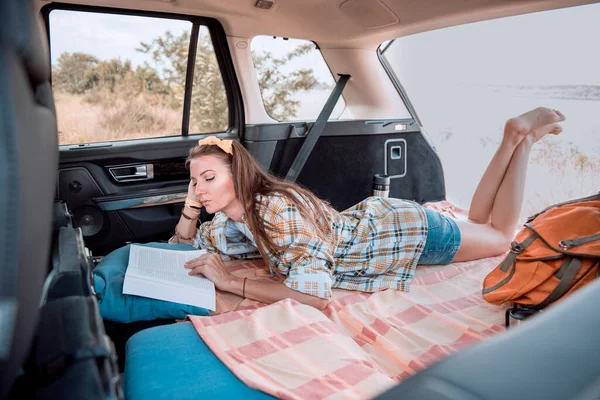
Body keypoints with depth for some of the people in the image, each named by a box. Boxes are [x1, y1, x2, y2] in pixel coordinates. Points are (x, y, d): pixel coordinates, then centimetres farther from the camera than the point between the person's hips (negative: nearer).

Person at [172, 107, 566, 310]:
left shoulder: (276, 207, -35)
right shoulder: (230, 219, -8)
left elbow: (315, 292, -43)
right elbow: (186, 249, 6)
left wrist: (229, 281, -38)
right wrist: (191, 205, -13)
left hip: (409, 228, -7)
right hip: (371, 218, 7)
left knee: (501, 235, 18)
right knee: (475, 224, 28)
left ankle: (520, 137, 27)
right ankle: (514, 139, 33)